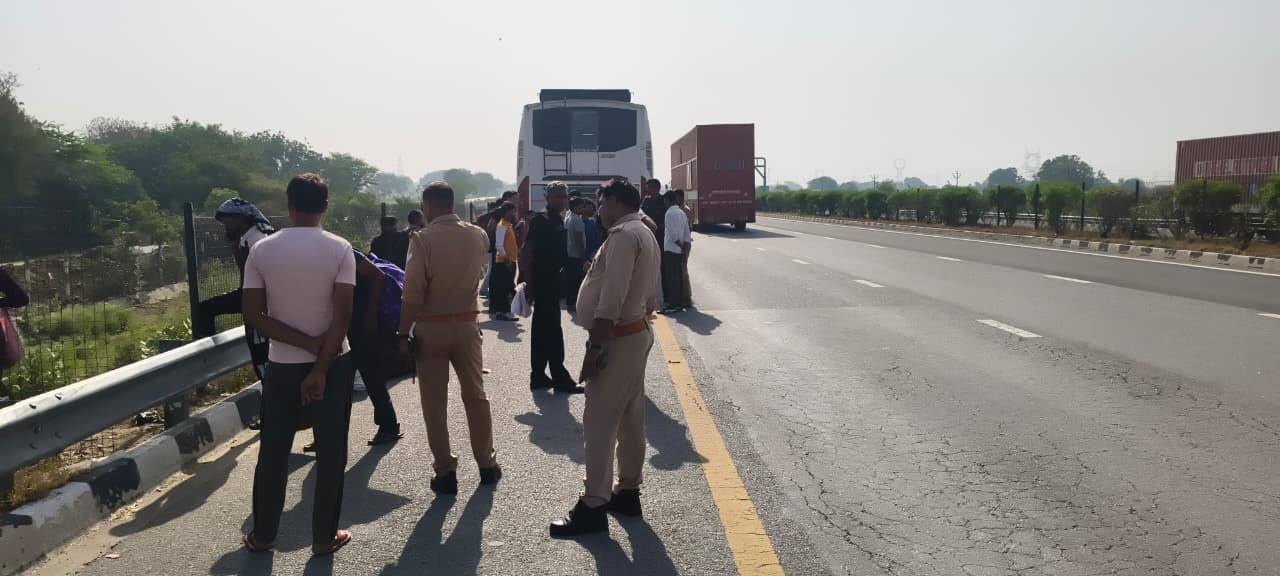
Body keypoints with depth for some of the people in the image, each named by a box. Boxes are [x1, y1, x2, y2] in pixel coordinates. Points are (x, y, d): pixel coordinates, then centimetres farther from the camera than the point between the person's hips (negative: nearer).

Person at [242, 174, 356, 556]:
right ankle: (324, 536, 14)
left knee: (273, 450, 14)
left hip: (282, 365, 2)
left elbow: (253, 316, -10)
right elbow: (343, 315, -17)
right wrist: (321, 367, -13)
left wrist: (308, 344, -10)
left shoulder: (261, 250, -4)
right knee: (330, 450, 8)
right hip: (334, 363, -2)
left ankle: (262, 534, 25)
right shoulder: (340, 249, -10)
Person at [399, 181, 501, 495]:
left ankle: (445, 472, 10)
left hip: (431, 328, -4)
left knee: (434, 402, 6)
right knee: (475, 395, 14)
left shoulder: (423, 239, -14)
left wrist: (404, 333, -10)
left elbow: (413, 293, -16)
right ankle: (487, 464, 21)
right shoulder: (478, 236, 0)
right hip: (467, 324, 4)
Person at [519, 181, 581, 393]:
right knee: (552, 328, -6)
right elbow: (527, 251, -16)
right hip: (541, 279, -9)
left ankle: (538, 375, 20)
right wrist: (528, 280, -20)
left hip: (553, 279, 9)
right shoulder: (539, 221, -12)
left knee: (543, 328, 13)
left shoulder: (559, 221, 13)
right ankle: (559, 376, 0)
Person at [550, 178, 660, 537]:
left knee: (599, 422, -6)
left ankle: (594, 506, -1)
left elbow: (610, 301, -25)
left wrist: (594, 348, -24)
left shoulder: (623, 236, -16)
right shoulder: (645, 235, 17)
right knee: (630, 418, 15)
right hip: (637, 332, 11)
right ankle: (627, 491, 24)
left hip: (618, 339, -10)